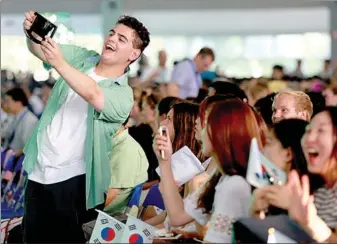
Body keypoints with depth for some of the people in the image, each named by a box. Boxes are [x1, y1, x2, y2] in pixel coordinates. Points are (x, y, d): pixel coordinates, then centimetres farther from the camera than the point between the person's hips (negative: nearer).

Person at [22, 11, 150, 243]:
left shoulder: (123, 95, -12)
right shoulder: (82, 58, 6)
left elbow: (93, 95, -31)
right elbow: (39, 50, -2)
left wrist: (59, 64, -44)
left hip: (71, 181, -5)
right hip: (39, 171, 5)